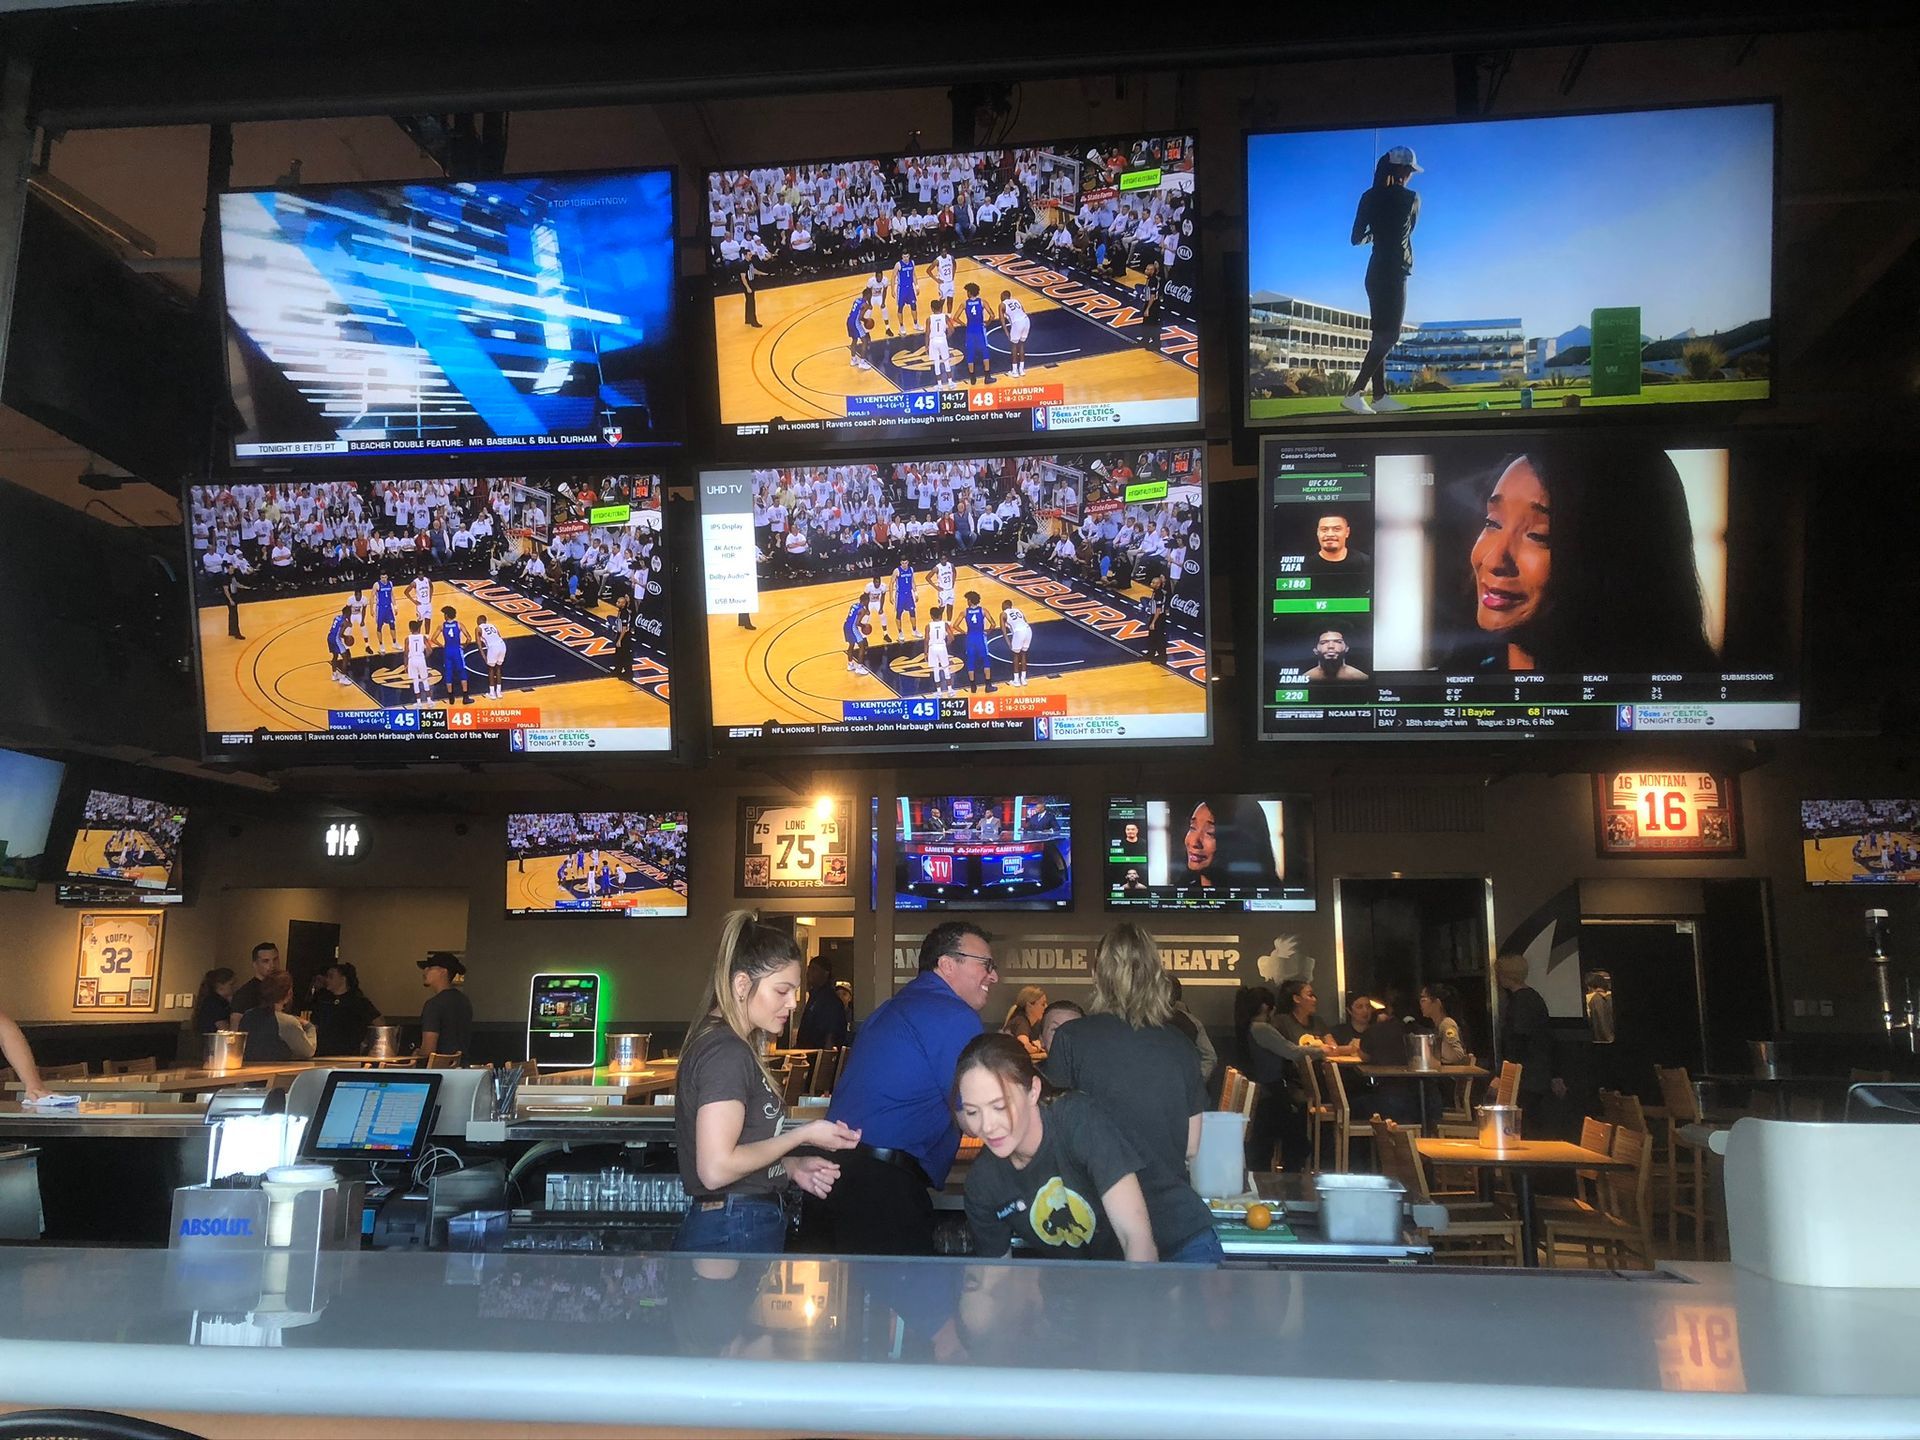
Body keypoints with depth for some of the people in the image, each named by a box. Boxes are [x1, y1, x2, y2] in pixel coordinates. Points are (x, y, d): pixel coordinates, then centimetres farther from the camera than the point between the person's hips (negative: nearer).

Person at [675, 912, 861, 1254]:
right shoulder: (726, 1052, -17)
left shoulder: (721, 1044, 13)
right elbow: (716, 1168, -23)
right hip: (734, 1236, -10)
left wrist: (791, 1167, 5)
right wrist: (804, 1135, -15)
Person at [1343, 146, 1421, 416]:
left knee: (1381, 334, 12)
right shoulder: (1411, 198, -7)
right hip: (1394, 272, -6)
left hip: (1376, 271, 6)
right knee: (1389, 335, -5)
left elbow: (1357, 239, 3)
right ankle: (1354, 394, -15)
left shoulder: (1370, 197, 3)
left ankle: (1380, 396, 13)